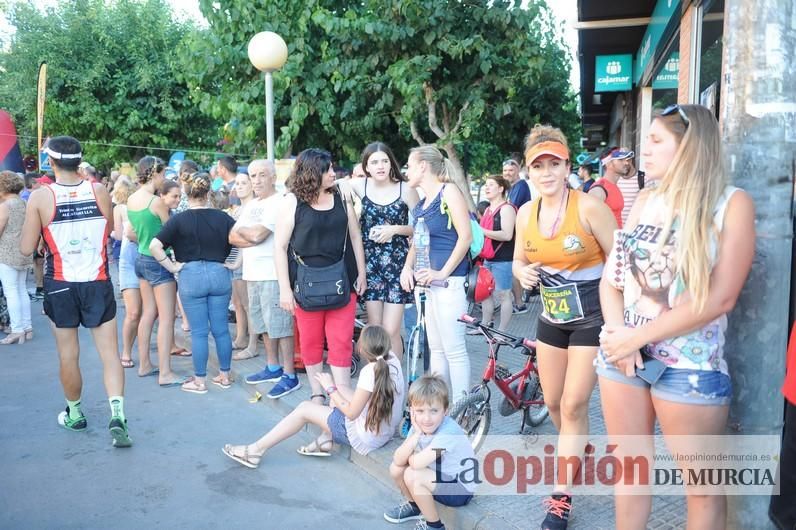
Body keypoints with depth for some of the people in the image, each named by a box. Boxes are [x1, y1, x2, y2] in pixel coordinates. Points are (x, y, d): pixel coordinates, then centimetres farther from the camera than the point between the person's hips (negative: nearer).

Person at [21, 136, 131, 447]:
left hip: (60, 285, -1)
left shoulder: (40, 197, -10)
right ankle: (117, 415, -8)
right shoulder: (99, 191, -4)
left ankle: (75, 414, 29)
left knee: (68, 355, 14)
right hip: (98, 283, 1)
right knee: (110, 353, 3)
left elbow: (26, 249, -4)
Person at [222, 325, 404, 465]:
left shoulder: (370, 371, -27)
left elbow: (351, 413, -18)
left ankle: (255, 451, 9)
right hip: (387, 429, 8)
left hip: (366, 438, -8)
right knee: (339, 391, 18)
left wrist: (330, 388, -7)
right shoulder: (393, 358, -8)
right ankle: (325, 441, 19)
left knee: (304, 408, 1)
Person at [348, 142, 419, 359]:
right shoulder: (359, 185, 0)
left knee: (391, 331, -3)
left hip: (397, 262, -2)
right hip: (370, 262, 2)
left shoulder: (406, 189, -5)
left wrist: (395, 229, -15)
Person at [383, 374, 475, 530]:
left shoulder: (449, 432, -31)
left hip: (461, 488, -7)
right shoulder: (419, 426, -8)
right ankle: (414, 506, 22)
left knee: (412, 475, -25)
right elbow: (398, 459, -15)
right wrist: (416, 434, -25)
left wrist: (410, 457, -15)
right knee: (396, 468, -5)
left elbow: (417, 463, -36)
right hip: (439, 476, 8)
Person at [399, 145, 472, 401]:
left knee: (454, 349, -5)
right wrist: (407, 267, 3)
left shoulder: (448, 192, -7)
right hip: (429, 282, 8)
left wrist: (443, 272, -14)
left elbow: (466, 236, -14)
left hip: (449, 281, -8)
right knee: (435, 348, 13)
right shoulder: (421, 204, 16)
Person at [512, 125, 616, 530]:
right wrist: (524, 273, -13)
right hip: (551, 318, 6)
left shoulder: (589, 207, -18)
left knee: (574, 405, -3)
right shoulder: (526, 213, -1)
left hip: (592, 318, -5)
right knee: (553, 402, 15)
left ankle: (561, 497, 10)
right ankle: (577, 450, 46)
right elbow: (519, 260, 11)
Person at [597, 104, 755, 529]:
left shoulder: (731, 203, -7)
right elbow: (611, 274, 6)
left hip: (689, 366, -4)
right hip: (622, 355, 5)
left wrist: (637, 336, -15)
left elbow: (720, 298, -15)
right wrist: (617, 332, -12)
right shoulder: (646, 200, 8)